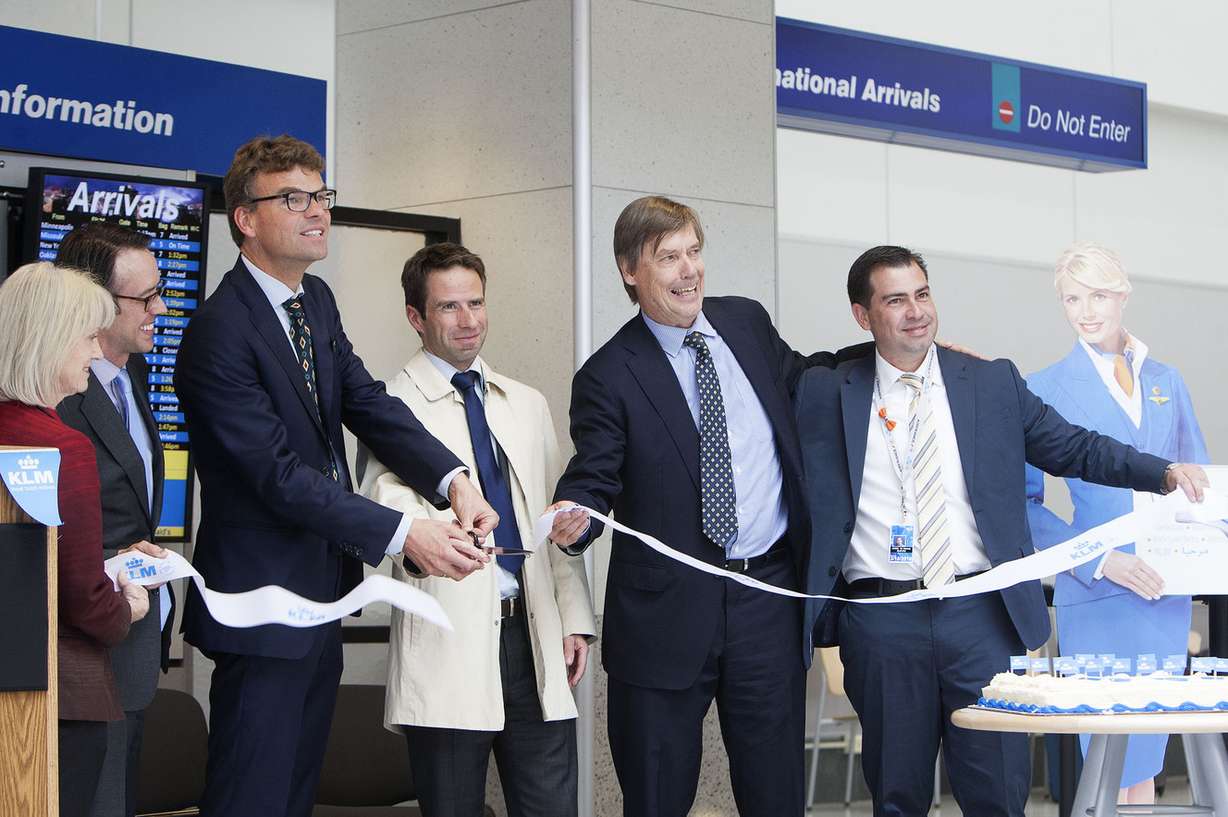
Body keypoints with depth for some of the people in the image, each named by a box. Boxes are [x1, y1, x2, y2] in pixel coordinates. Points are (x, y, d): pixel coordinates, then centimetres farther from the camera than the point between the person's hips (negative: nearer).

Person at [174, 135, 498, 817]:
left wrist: (454, 481, -17)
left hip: (321, 597, 9)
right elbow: (281, 476, -24)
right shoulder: (219, 334, -20)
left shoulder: (316, 302, 9)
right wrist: (404, 536, -27)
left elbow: (368, 405, 1)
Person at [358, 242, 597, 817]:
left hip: (535, 639, 5)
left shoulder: (527, 405, 19)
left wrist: (575, 619, 11)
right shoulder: (393, 408, 0)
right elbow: (388, 506, -16)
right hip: (449, 641, -5)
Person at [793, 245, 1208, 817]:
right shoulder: (827, 395, 5)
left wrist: (1163, 472, -2)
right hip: (880, 621, 0)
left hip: (981, 617, 0)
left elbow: (1073, 448, 11)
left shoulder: (994, 383, 8)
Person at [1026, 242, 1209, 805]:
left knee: (1147, 758, 8)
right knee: (1110, 761, -5)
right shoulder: (1046, 389, 0)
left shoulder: (1166, 382, 13)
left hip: (1167, 590, 4)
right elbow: (1025, 503, -3)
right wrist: (1101, 560, -14)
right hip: (1096, 596, -4)